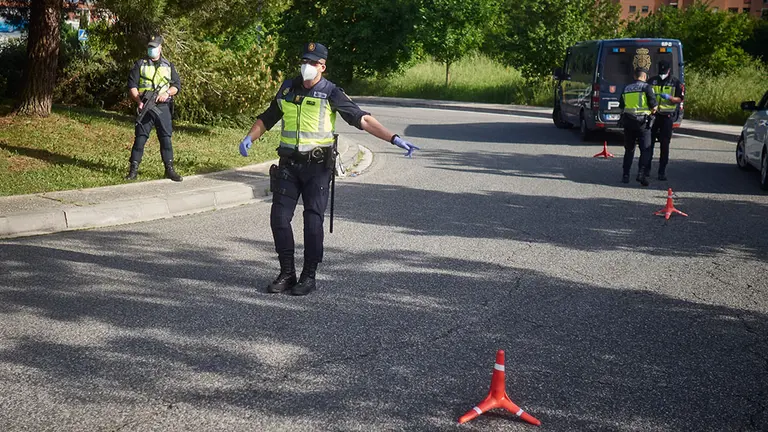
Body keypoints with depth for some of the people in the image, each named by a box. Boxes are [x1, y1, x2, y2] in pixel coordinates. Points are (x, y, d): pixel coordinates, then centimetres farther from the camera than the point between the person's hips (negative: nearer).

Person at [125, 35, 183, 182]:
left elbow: (177, 84, 10)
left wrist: (167, 93, -10)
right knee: (140, 138, -2)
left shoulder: (168, 66, 12)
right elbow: (132, 85, 1)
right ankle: (133, 169, 2)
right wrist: (139, 101, -13)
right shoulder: (140, 65, 7)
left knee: (166, 137, 1)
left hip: (163, 107, 1)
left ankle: (169, 169, 7)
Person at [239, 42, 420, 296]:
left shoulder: (330, 93, -4)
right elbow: (267, 118, 22)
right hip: (288, 163, 4)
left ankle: (309, 276, 7)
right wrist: (249, 138, 6)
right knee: (279, 218, 0)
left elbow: (362, 119, -10)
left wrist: (394, 139, -18)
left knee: (313, 220, -4)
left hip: (317, 165, -4)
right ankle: (287, 273, 13)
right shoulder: (287, 89, 9)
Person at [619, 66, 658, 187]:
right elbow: (654, 107, -9)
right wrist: (652, 111, 11)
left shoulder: (626, 89, 12)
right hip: (642, 122, -4)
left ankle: (625, 175, 11)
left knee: (629, 149, 13)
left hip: (628, 121, 5)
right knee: (645, 149, 0)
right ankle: (641, 173, -16)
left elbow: (621, 107, 12)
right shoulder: (646, 87, -4)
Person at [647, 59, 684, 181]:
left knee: (665, 144, -2)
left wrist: (669, 97, -19)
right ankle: (647, 168, 15)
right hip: (653, 114, 2)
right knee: (649, 142, 3)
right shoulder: (652, 81, 8)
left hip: (667, 116, -2)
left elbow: (680, 99, -1)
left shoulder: (675, 82, 3)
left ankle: (662, 171, 2)